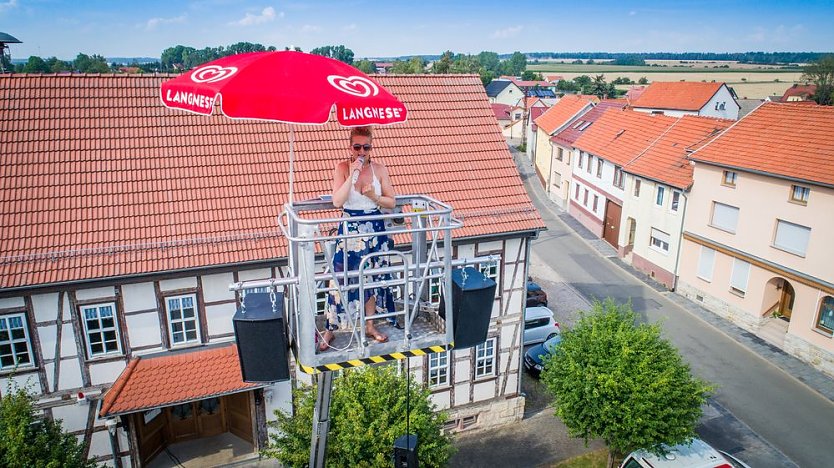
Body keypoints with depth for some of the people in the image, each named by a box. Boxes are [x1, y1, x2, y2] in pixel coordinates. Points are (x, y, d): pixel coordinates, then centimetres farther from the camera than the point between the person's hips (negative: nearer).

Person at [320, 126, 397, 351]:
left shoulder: (380, 169, -1)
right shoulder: (342, 168, -7)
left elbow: (392, 202, 2)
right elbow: (337, 202, -18)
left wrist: (374, 196, -17)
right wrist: (353, 174, -22)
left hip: (375, 230, 3)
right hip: (349, 230, -2)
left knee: (372, 278, 10)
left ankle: (370, 325, 26)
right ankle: (330, 328, 13)